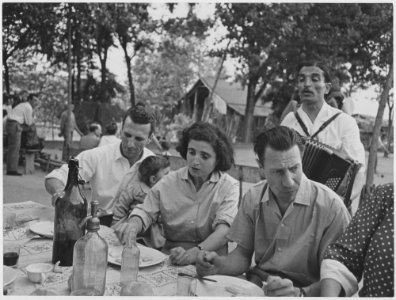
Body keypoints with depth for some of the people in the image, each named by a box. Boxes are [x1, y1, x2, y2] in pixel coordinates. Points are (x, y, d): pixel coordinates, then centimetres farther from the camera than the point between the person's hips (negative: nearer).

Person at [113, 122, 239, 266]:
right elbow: (146, 212, 5)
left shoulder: (229, 186, -4)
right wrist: (131, 225, -19)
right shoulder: (169, 181, 4)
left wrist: (195, 253, -32)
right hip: (170, 258, 3)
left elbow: (224, 230, -15)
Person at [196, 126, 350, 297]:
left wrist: (301, 293, -30)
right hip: (255, 286, 2)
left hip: (308, 289, -2)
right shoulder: (253, 198, -1)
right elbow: (243, 254, 6)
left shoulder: (330, 206, -15)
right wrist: (219, 265, -15)